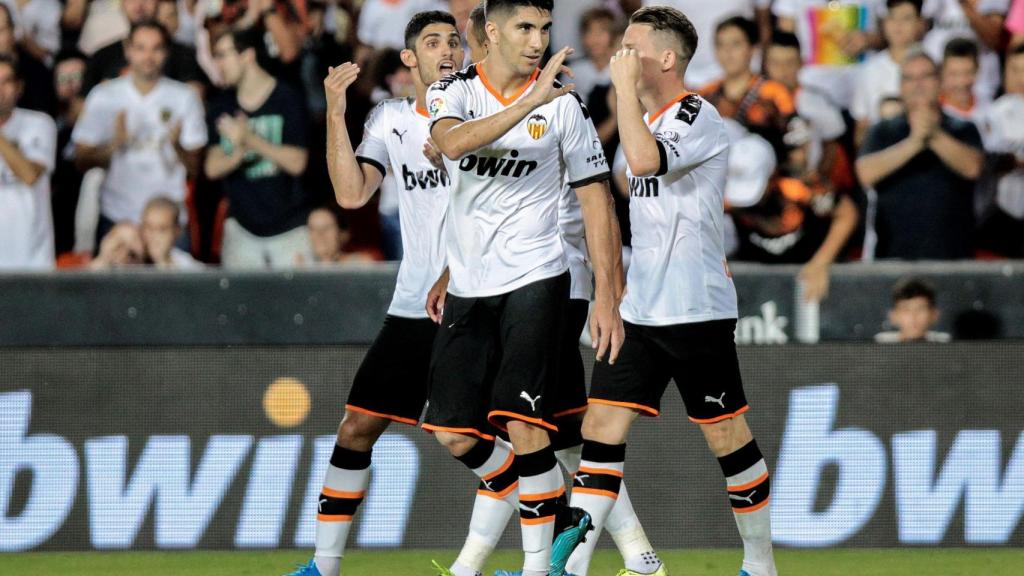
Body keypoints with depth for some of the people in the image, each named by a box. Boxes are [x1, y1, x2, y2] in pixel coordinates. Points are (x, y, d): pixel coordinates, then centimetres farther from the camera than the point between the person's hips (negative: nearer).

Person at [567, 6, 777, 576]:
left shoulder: (699, 118, -13)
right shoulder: (650, 117, 14)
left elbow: (643, 160, -32)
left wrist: (625, 85, -23)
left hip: (697, 310, -8)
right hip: (639, 309, 8)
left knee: (728, 437, 1)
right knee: (602, 425, -3)